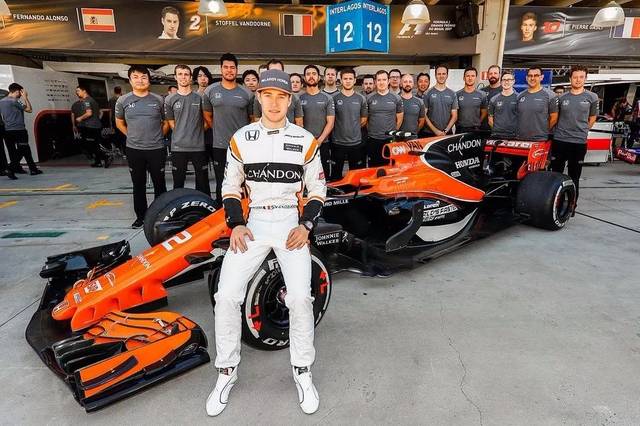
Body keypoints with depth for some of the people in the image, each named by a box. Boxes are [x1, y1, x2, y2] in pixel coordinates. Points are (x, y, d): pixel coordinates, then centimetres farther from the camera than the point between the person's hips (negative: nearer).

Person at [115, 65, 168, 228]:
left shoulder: (158, 100, 1)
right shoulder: (123, 100, 4)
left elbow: (166, 122, 11)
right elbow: (119, 122, 16)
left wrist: (159, 136, 5)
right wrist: (132, 135, 9)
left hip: (156, 149, -1)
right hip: (134, 150, 1)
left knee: (159, 184, 5)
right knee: (138, 185, 9)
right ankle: (140, 216, 20)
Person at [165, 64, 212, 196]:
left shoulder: (201, 97, 2)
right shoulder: (169, 100, 6)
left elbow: (208, 120, 8)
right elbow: (172, 124, 10)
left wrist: (197, 132, 4)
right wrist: (182, 134, 4)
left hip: (199, 146, -1)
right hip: (178, 147, 1)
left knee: (203, 183, 6)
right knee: (178, 183, 9)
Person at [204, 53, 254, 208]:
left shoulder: (247, 93, 4)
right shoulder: (211, 90, 5)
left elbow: (253, 118, 11)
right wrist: (217, 129, 10)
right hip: (219, 146, 0)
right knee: (221, 185, 7)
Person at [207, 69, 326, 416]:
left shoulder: (305, 140, 3)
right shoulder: (241, 138, 5)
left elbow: (317, 189, 7)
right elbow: (231, 186, 10)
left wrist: (306, 225, -7)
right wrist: (235, 224, -4)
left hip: (291, 222, -1)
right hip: (252, 223, 2)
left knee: (300, 297, -17)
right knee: (226, 296, -10)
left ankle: (302, 372, 8)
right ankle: (226, 373, 14)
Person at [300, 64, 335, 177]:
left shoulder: (327, 98, 4)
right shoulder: (299, 98, 6)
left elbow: (330, 122, -1)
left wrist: (319, 140, -12)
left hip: (323, 144, 0)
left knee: (323, 175, 3)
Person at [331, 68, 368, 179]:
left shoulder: (361, 98, 4)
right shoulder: (334, 98, -2)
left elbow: (363, 120, 12)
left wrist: (354, 129, 8)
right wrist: (341, 128, 6)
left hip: (356, 143, 2)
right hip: (338, 142, -1)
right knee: (336, 174, 7)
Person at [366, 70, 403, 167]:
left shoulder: (396, 98, 3)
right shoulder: (369, 98, 3)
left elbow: (399, 119, 9)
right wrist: (370, 130, 7)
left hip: (390, 139, 0)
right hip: (373, 140, 0)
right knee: (373, 167, 8)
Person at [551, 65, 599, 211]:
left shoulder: (592, 97, 3)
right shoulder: (562, 98, 6)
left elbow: (592, 117, 15)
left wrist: (582, 130, 10)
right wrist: (561, 131, 11)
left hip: (579, 142, -1)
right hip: (559, 140, 1)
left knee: (574, 177, 7)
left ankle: (571, 206, 16)